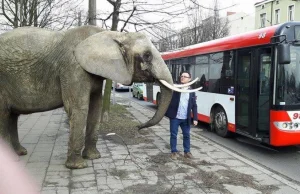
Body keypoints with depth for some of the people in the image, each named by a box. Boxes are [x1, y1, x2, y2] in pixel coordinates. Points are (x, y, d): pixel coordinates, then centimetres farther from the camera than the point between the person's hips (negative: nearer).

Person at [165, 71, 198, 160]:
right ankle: (174, 152, 19)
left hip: (186, 118, 2)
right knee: (173, 135, 5)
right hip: (175, 117, -2)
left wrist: (195, 118, 1)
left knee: (187, 135, 11)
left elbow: (194, 106, 7)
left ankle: (187, 152, 26)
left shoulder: (191, 92, 7)